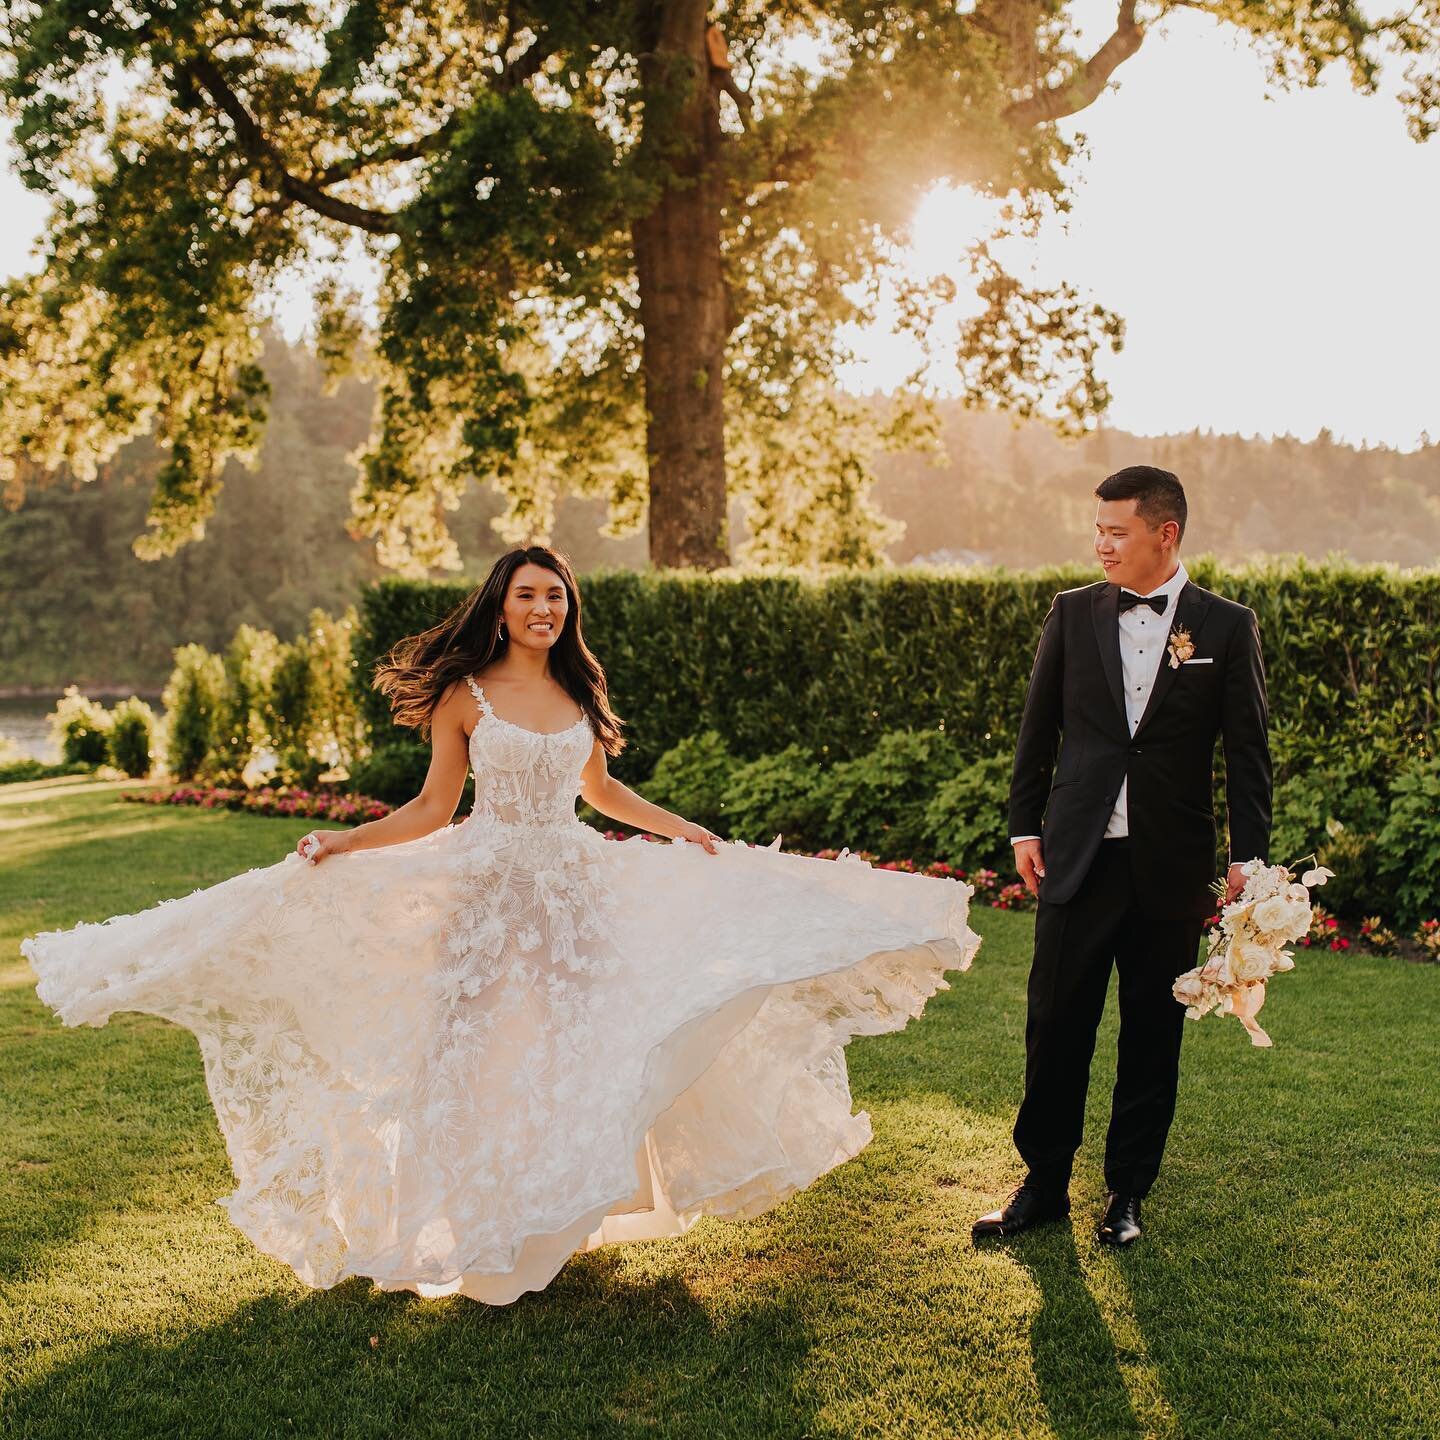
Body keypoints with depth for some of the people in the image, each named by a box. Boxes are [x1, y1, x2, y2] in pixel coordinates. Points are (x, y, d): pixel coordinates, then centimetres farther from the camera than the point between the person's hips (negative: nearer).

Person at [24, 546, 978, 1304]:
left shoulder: (580, 691, 7)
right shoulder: (464, 694, -4)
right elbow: (434, 808, 0)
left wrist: (683, 830, 18)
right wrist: (344, 842, -11)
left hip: (576, 885, 4)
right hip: (489, 885, -3)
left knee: (574, 1042, 4)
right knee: (482, 1050, 0)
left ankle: (566, 1212, 21)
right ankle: (484, 1233, 15)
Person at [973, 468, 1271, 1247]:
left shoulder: (1227, 626, 0)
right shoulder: (1073, 612, 5)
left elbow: (1247, 752, 1)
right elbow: (1037, 727, 10)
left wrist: (1247, 857, -3)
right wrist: (1025, 826, 6)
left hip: (1170, 868, -1)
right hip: (1077, 859, 1)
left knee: (1152, 1037, 8)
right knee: (1055, 1028, 4)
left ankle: (1127, 1194, 23)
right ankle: (1043, 1184, 19)